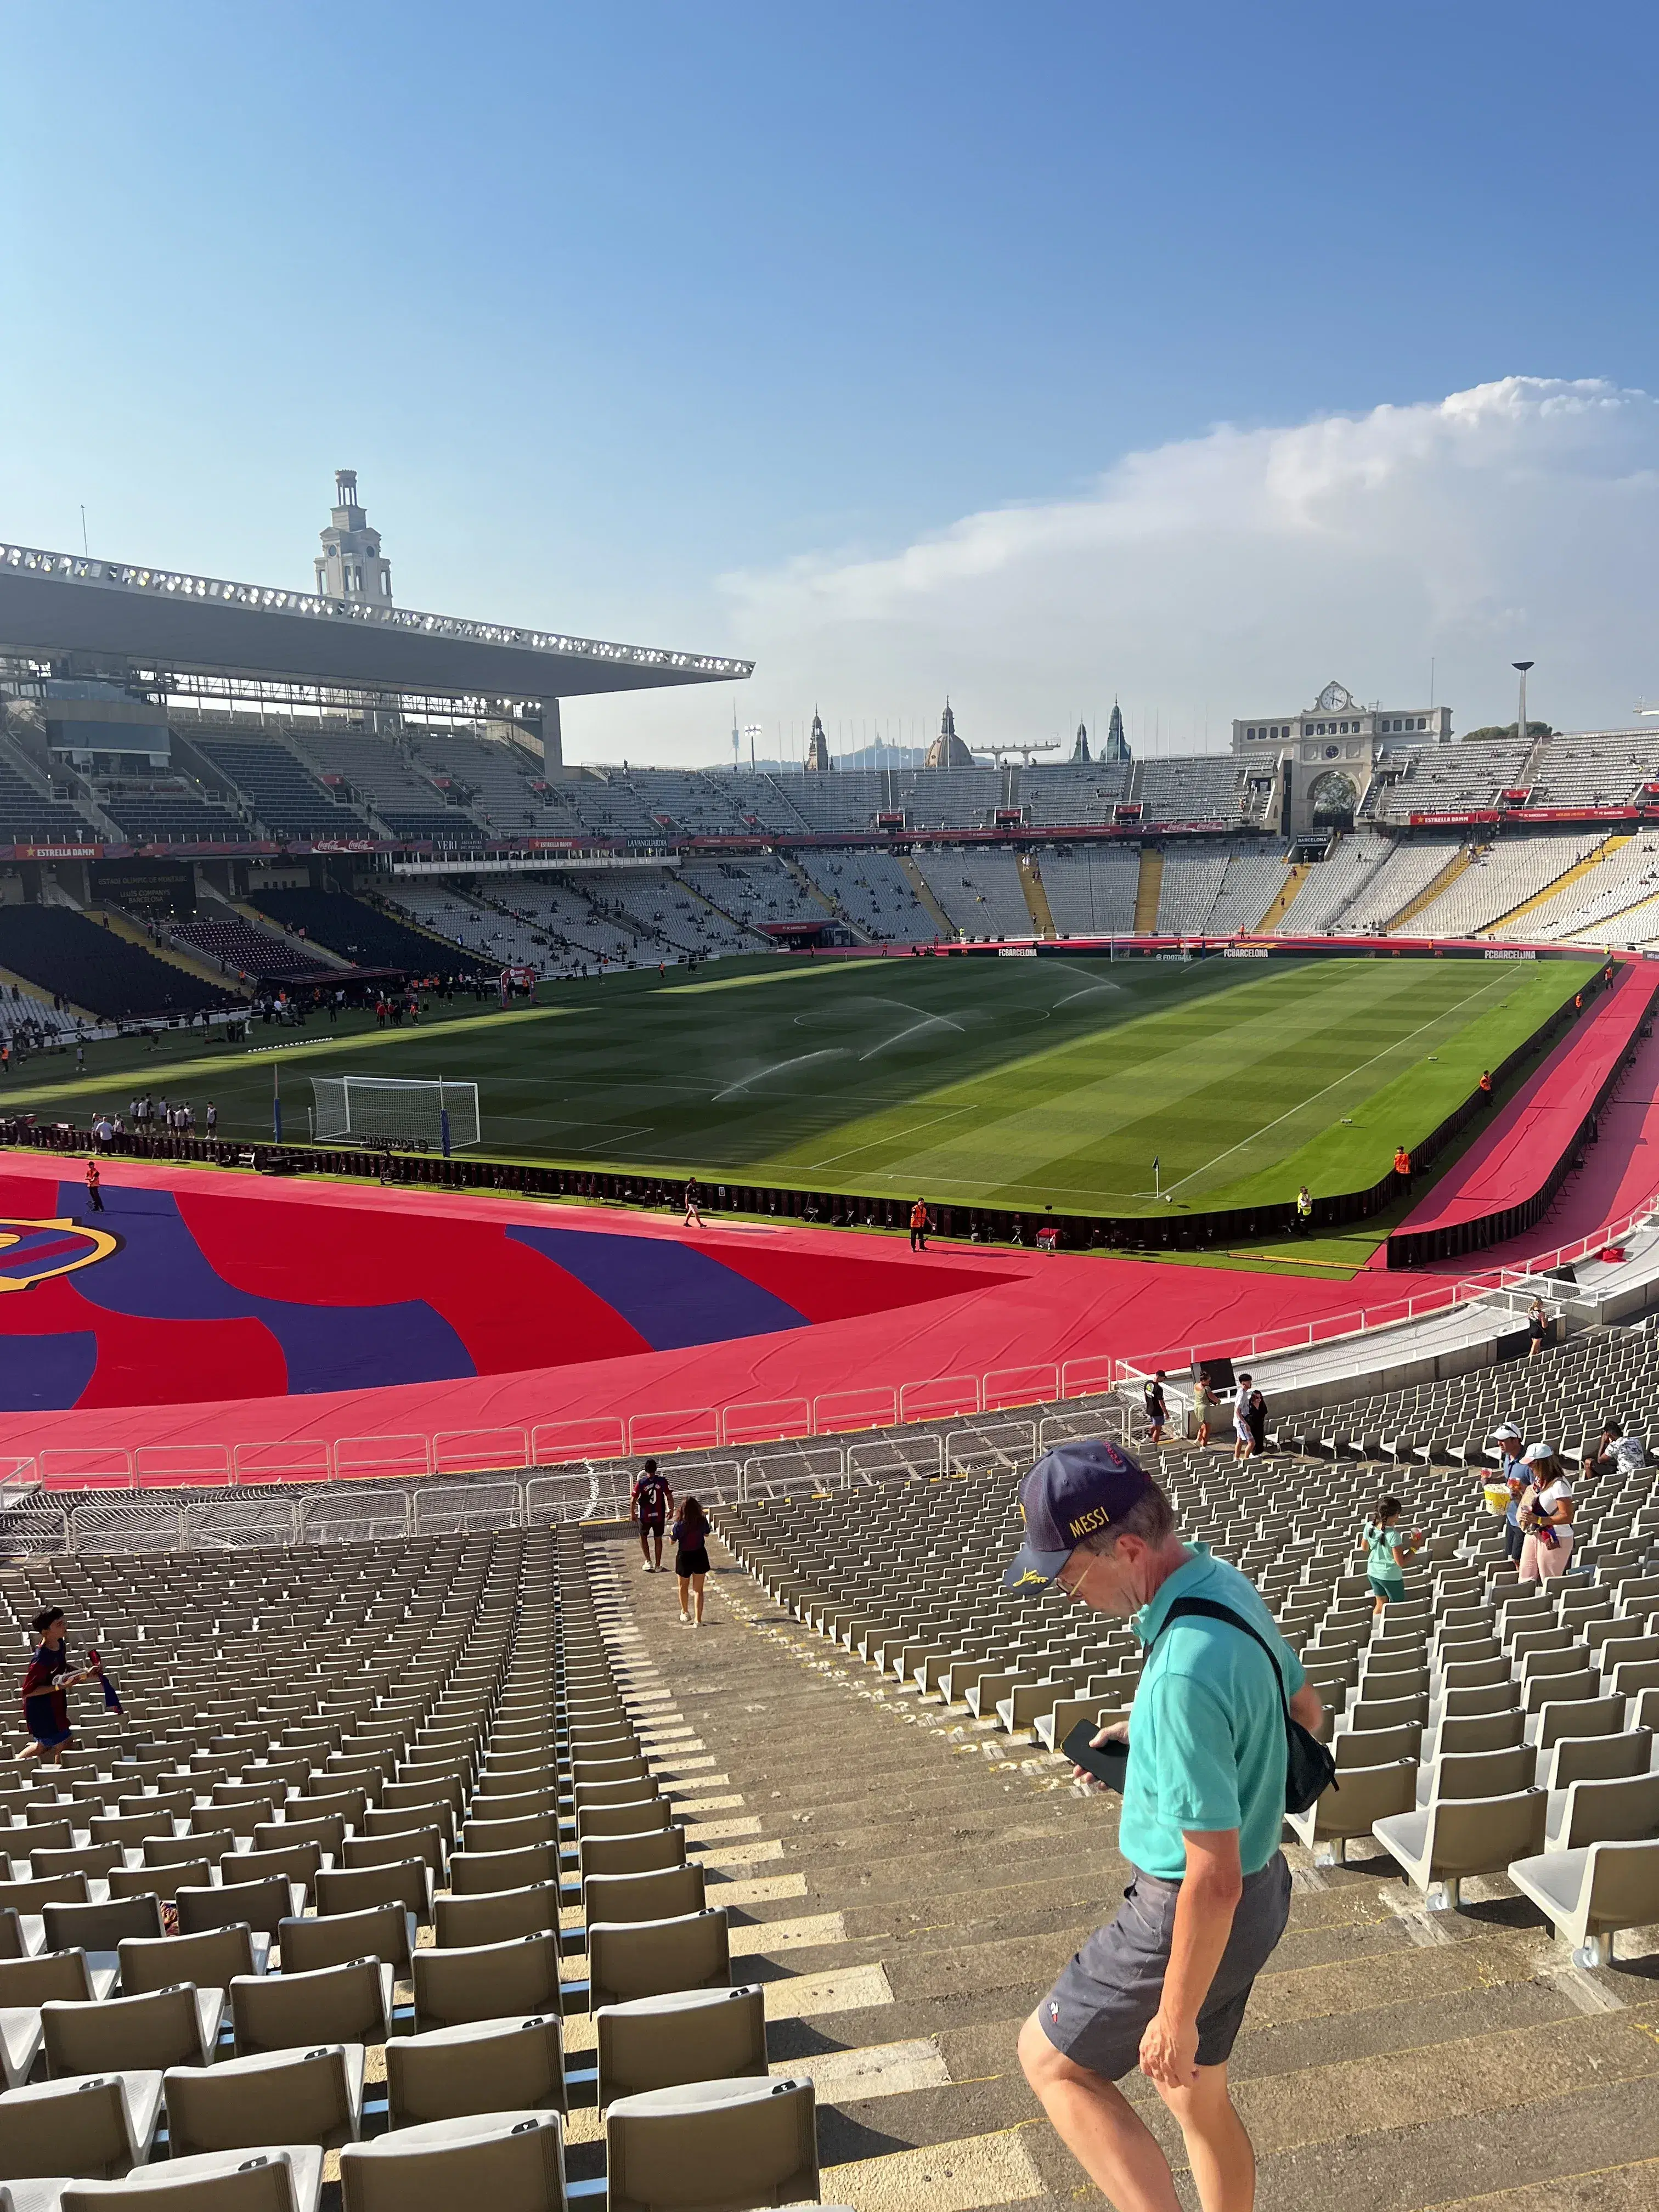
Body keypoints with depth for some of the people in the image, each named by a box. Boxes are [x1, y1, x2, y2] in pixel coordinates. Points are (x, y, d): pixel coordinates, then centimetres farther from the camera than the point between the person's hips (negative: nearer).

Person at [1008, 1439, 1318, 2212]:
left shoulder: (1184, 1673, -34)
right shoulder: (1226, 1584, -5)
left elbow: (1214, 1881, -29)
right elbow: (1305, 1709, 14)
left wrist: (1176, 2017, -16)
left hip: (1194, 1916, -9)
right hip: (1259, 1889, 9)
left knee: (1050, 2056, 11)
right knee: (1197, 2097, 25)